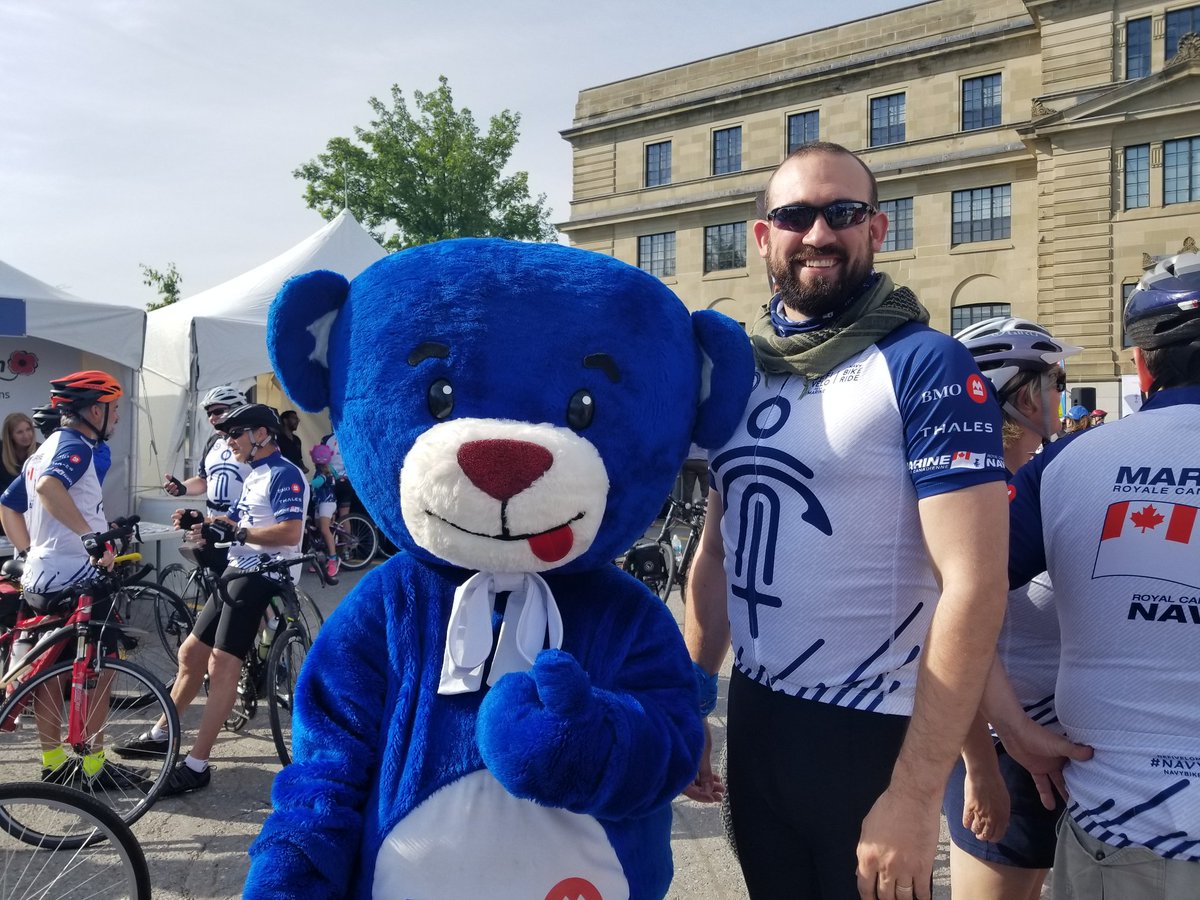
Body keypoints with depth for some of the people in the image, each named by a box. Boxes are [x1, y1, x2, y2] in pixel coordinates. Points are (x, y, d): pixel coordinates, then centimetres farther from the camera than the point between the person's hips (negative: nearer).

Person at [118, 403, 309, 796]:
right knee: (190, 652, 15)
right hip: (238, 572, 10)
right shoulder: (255, 475, 22)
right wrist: (201, 523, 0)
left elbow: (291, 532, -23)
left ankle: (196, 766, -9)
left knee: (221, 664, -13)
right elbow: (235, 523, 19)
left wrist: (234, 533, -25)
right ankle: (160, 735, 31)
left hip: (262, 576, -10)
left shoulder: (284, 475, -11)